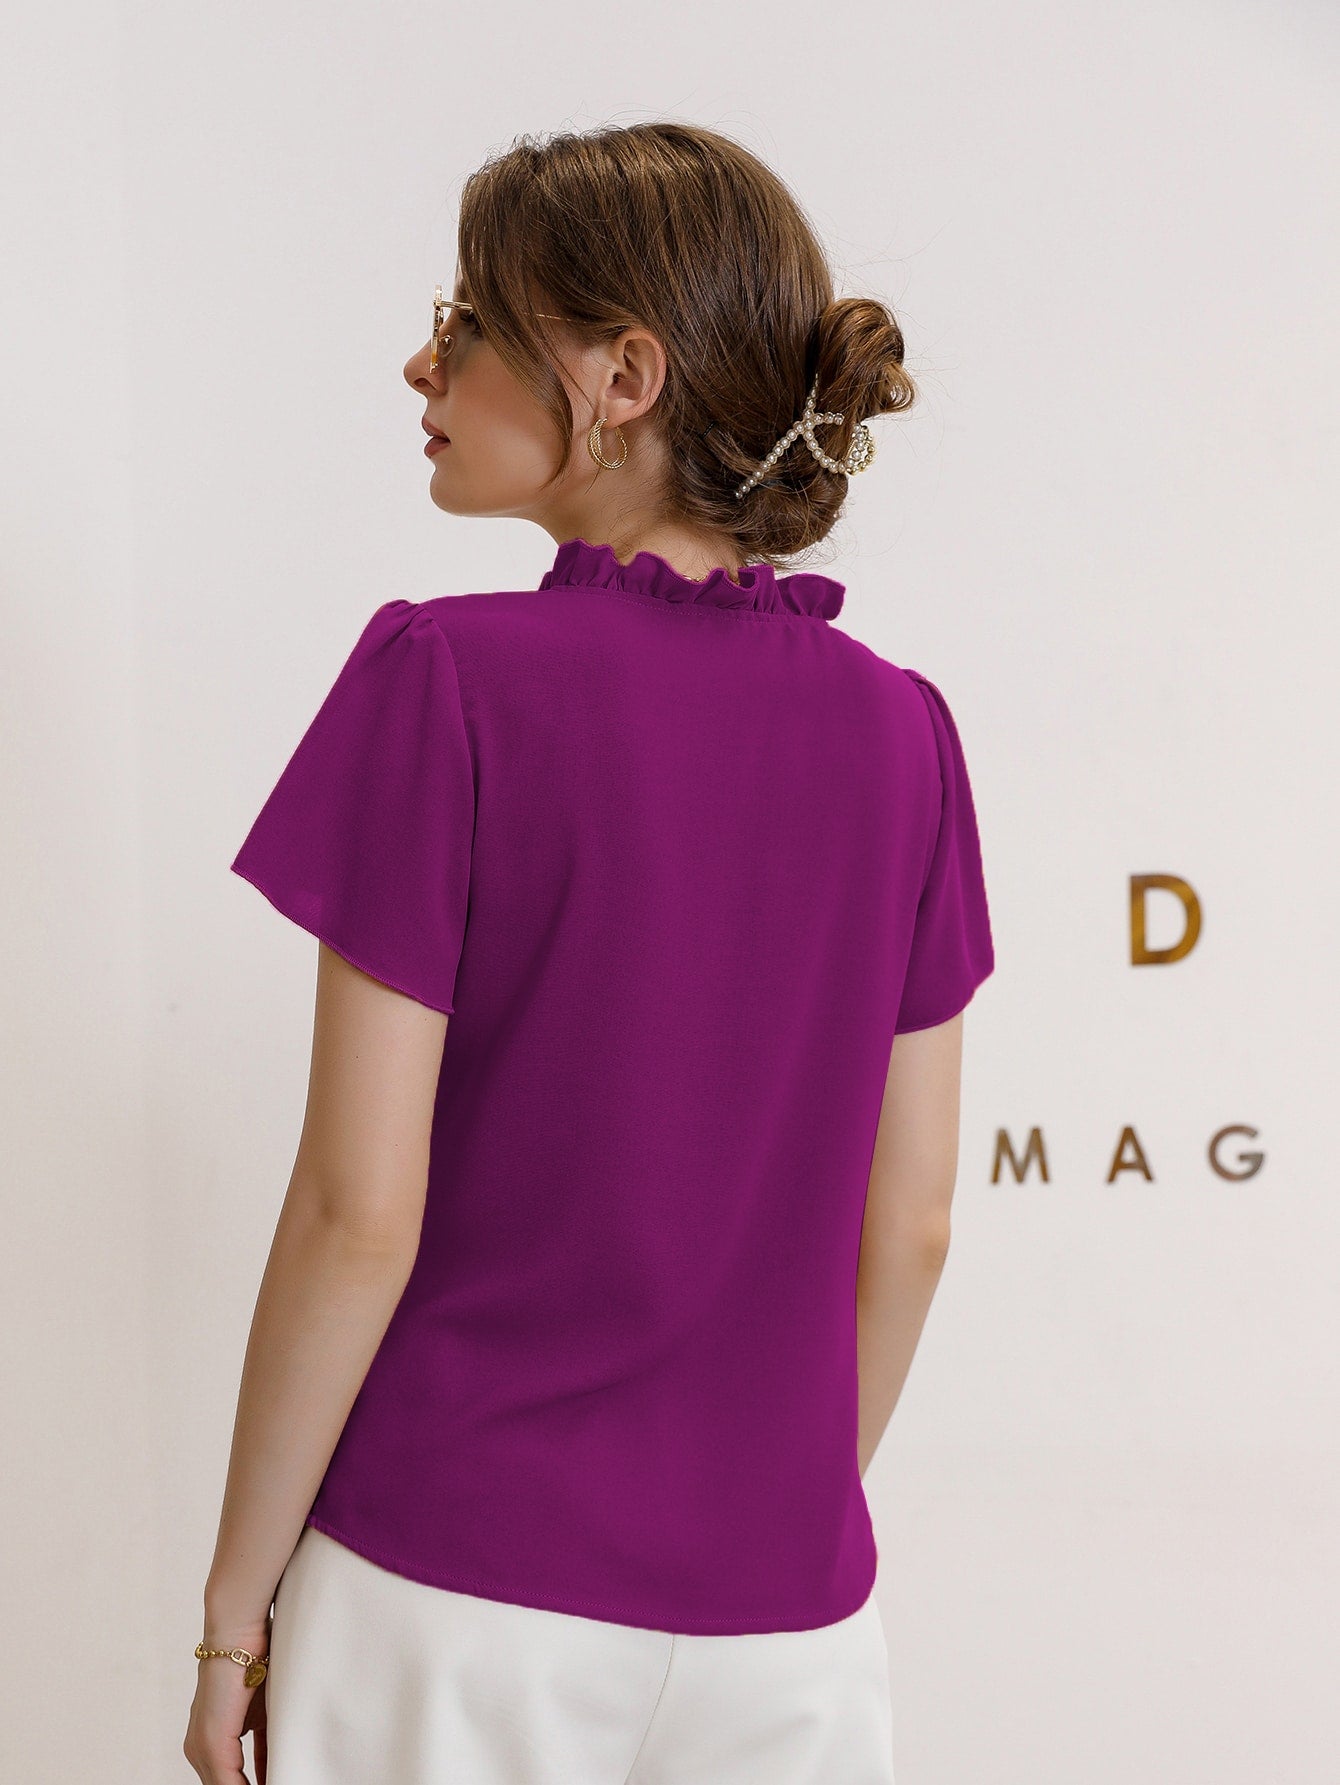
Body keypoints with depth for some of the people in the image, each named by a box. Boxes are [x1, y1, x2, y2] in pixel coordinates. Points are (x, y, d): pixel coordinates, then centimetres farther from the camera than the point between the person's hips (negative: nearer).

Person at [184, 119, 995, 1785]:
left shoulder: (452, 681, -14)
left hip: (455, 1600, -3)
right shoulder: (897, 730, -1)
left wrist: (234, 1602, -3)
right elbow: (908, 1226, 3)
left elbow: (361, 1213, -14)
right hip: (785, 1616, 4)